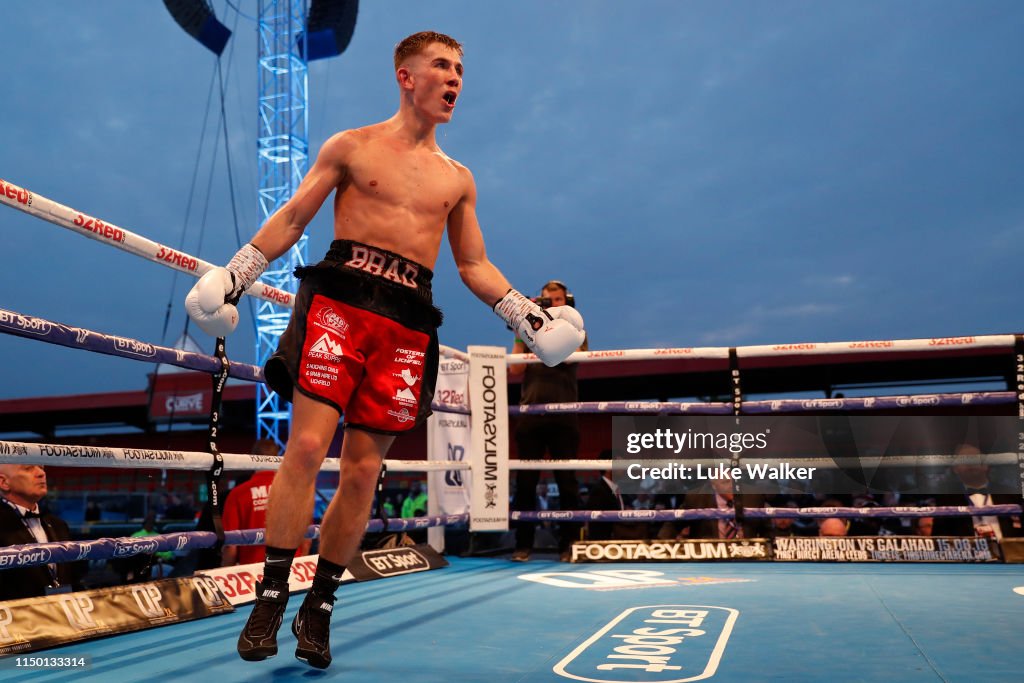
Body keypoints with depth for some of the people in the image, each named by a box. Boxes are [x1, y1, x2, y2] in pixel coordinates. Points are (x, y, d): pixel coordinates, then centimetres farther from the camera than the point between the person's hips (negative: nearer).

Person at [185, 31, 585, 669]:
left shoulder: (458, 179, 19)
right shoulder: (351, 146, 11)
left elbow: (474, 264, 20)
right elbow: (292, 219, 11)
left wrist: (526, 312, 8)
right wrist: (236, 272, 2)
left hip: (408, 321, 3)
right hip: (340, 298, -2)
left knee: (363, 470, 1)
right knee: (307, 445, -14)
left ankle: (319, 610, 12)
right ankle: (270, 599, -4)